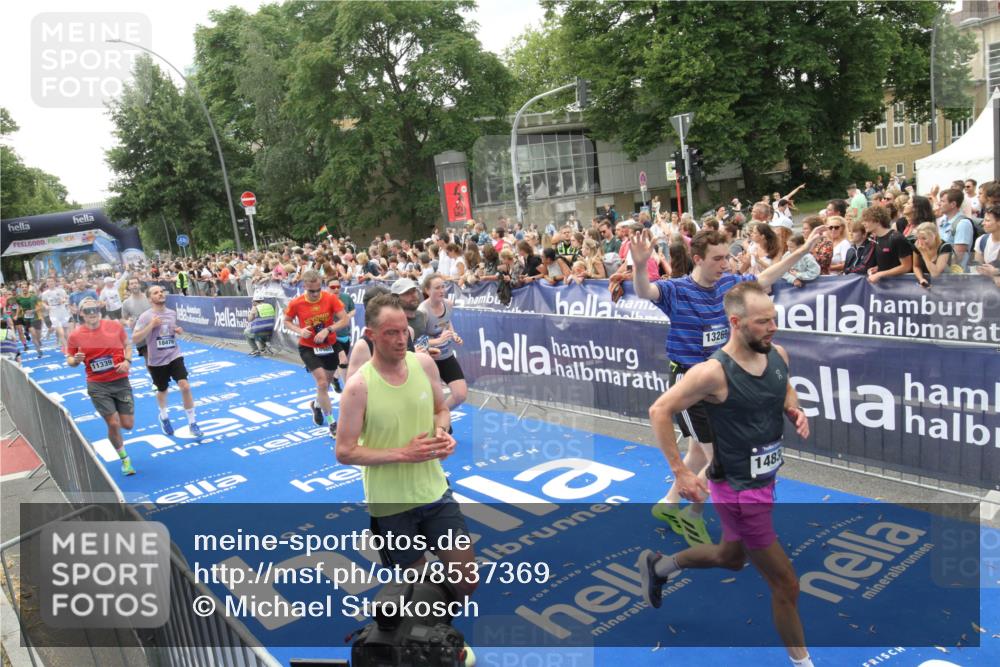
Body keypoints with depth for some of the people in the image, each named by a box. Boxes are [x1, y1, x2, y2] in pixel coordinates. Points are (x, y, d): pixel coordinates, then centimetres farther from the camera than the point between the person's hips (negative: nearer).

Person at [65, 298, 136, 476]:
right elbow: (70, 360, 5)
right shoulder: (75, 336, -6)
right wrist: (76, 360, -18)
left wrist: (127, 361, -7)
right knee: (113, 424, -6)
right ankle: (124, 459, 19)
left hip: (121, 381, 1)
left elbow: (127, 345, 11)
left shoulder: (115, 326, -4)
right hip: (97, 386, -1)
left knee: (127, 425, 2)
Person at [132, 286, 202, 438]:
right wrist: (151, 325, -25)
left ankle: (192, 422, -3)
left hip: (174, 356, 2)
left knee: (185, 386, -15)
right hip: (156, 361, -2)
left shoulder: (172, 313, 4)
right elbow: (135, 339, -16)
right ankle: (163, 417, 47)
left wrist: (178, 331, 0)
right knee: (162, 390, 16)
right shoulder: (145, 316, -11)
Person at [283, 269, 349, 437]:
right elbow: (287, 321, 1)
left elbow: (344, 319, -15)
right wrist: (300, 330, -19)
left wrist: (327, 330, -29)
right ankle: (332, 422, -4)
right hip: (308, 347, -2)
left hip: (329, 346, 3)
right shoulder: (296, 303, -14)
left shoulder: (330, 298, -15)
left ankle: (317, 405, 52)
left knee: (327, 380, 20)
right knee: (322, 382, -16)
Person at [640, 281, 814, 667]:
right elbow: (659, 411, -19)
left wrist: (796, 412, -4)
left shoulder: (778, 354, -3)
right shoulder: (714, 372, -25)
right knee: (786, 585, 5)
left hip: (765, 479, 8)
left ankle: (658, 566, 51)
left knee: (730, 557, 29)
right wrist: (680, 473, -20)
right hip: (739, 491, -8)